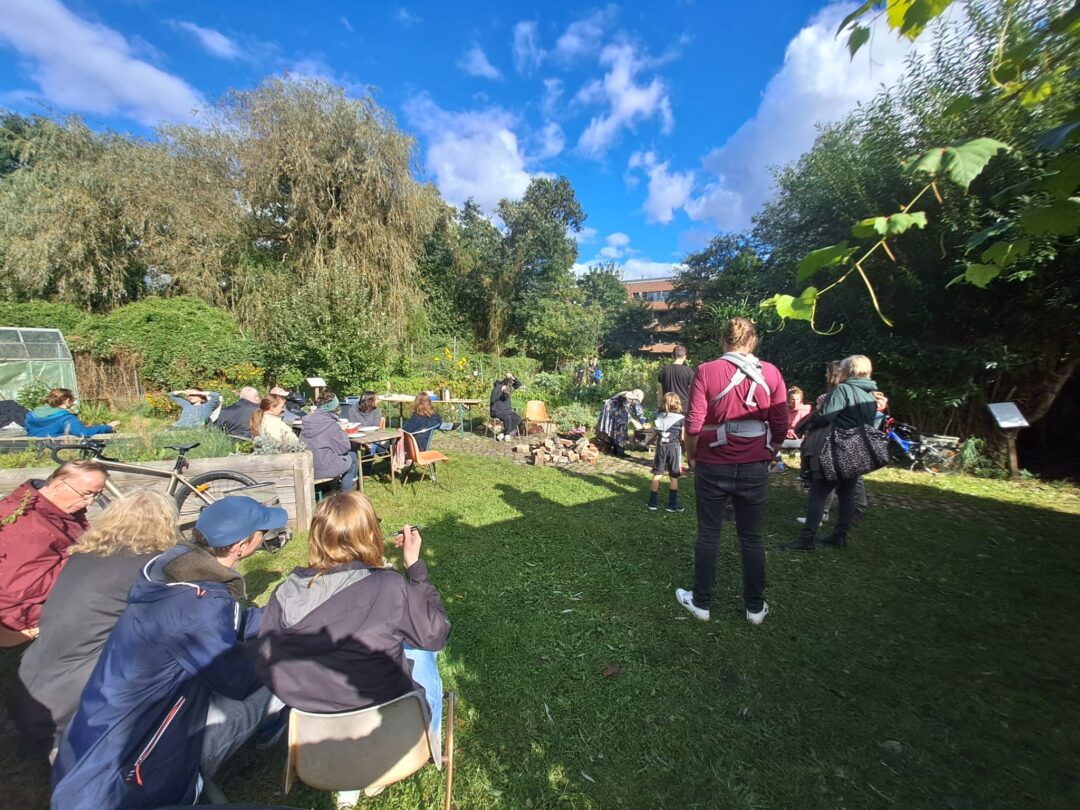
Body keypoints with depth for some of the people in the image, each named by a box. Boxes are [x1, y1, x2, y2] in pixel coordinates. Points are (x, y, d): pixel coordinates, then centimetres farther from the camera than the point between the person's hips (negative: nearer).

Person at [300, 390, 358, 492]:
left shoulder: (307, 421, -1)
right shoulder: (331, 424, -21)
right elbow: (345, 448, -11)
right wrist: (343, 434, 4)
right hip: (324, 469, -7)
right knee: (352, 456, 19)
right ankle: (346, 490, 34)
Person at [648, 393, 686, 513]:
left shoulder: (659, 415, 2)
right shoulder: (681, 418, -7)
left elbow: (655, 432, 2)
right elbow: (683, 437, -8)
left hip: (661, 446, 3)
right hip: (674, 447, -3)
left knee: (657, 474, 10)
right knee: (674, 476, 6)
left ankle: (653, 502, 15)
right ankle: (672, 504, 10)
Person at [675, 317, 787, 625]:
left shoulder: (706, 372, -9)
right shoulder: (770, 373, -1)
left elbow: (694, 424, -12)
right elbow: (780, 425, 1)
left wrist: (691, 457, 3)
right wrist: (768, 454, 16)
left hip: (713, 467, -2)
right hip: (754, 468, 3)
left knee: (708, 536, 11)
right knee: (751, 538, 16)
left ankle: (701, 603, 24)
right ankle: (755, 607, 29)